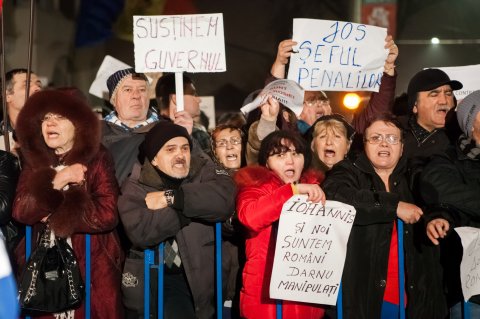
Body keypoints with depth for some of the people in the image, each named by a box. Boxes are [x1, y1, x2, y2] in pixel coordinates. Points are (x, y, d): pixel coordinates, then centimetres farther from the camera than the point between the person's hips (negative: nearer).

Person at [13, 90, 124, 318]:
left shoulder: (97, 160, -6)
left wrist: (52, 217, -10)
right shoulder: (35, 162, 7)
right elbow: (21, 212, -6)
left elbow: (107, 215, -18)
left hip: (92, 266, -3)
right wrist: (56, 180, -16)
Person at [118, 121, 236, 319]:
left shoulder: (204, 170, 3)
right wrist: (193, 206, -14)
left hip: (200, 273, 1)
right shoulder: (136, 187, 0)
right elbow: (140, 232, -18)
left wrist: (171, 197, -16)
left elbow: (225, 198, -18)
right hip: (152, 276, 0)